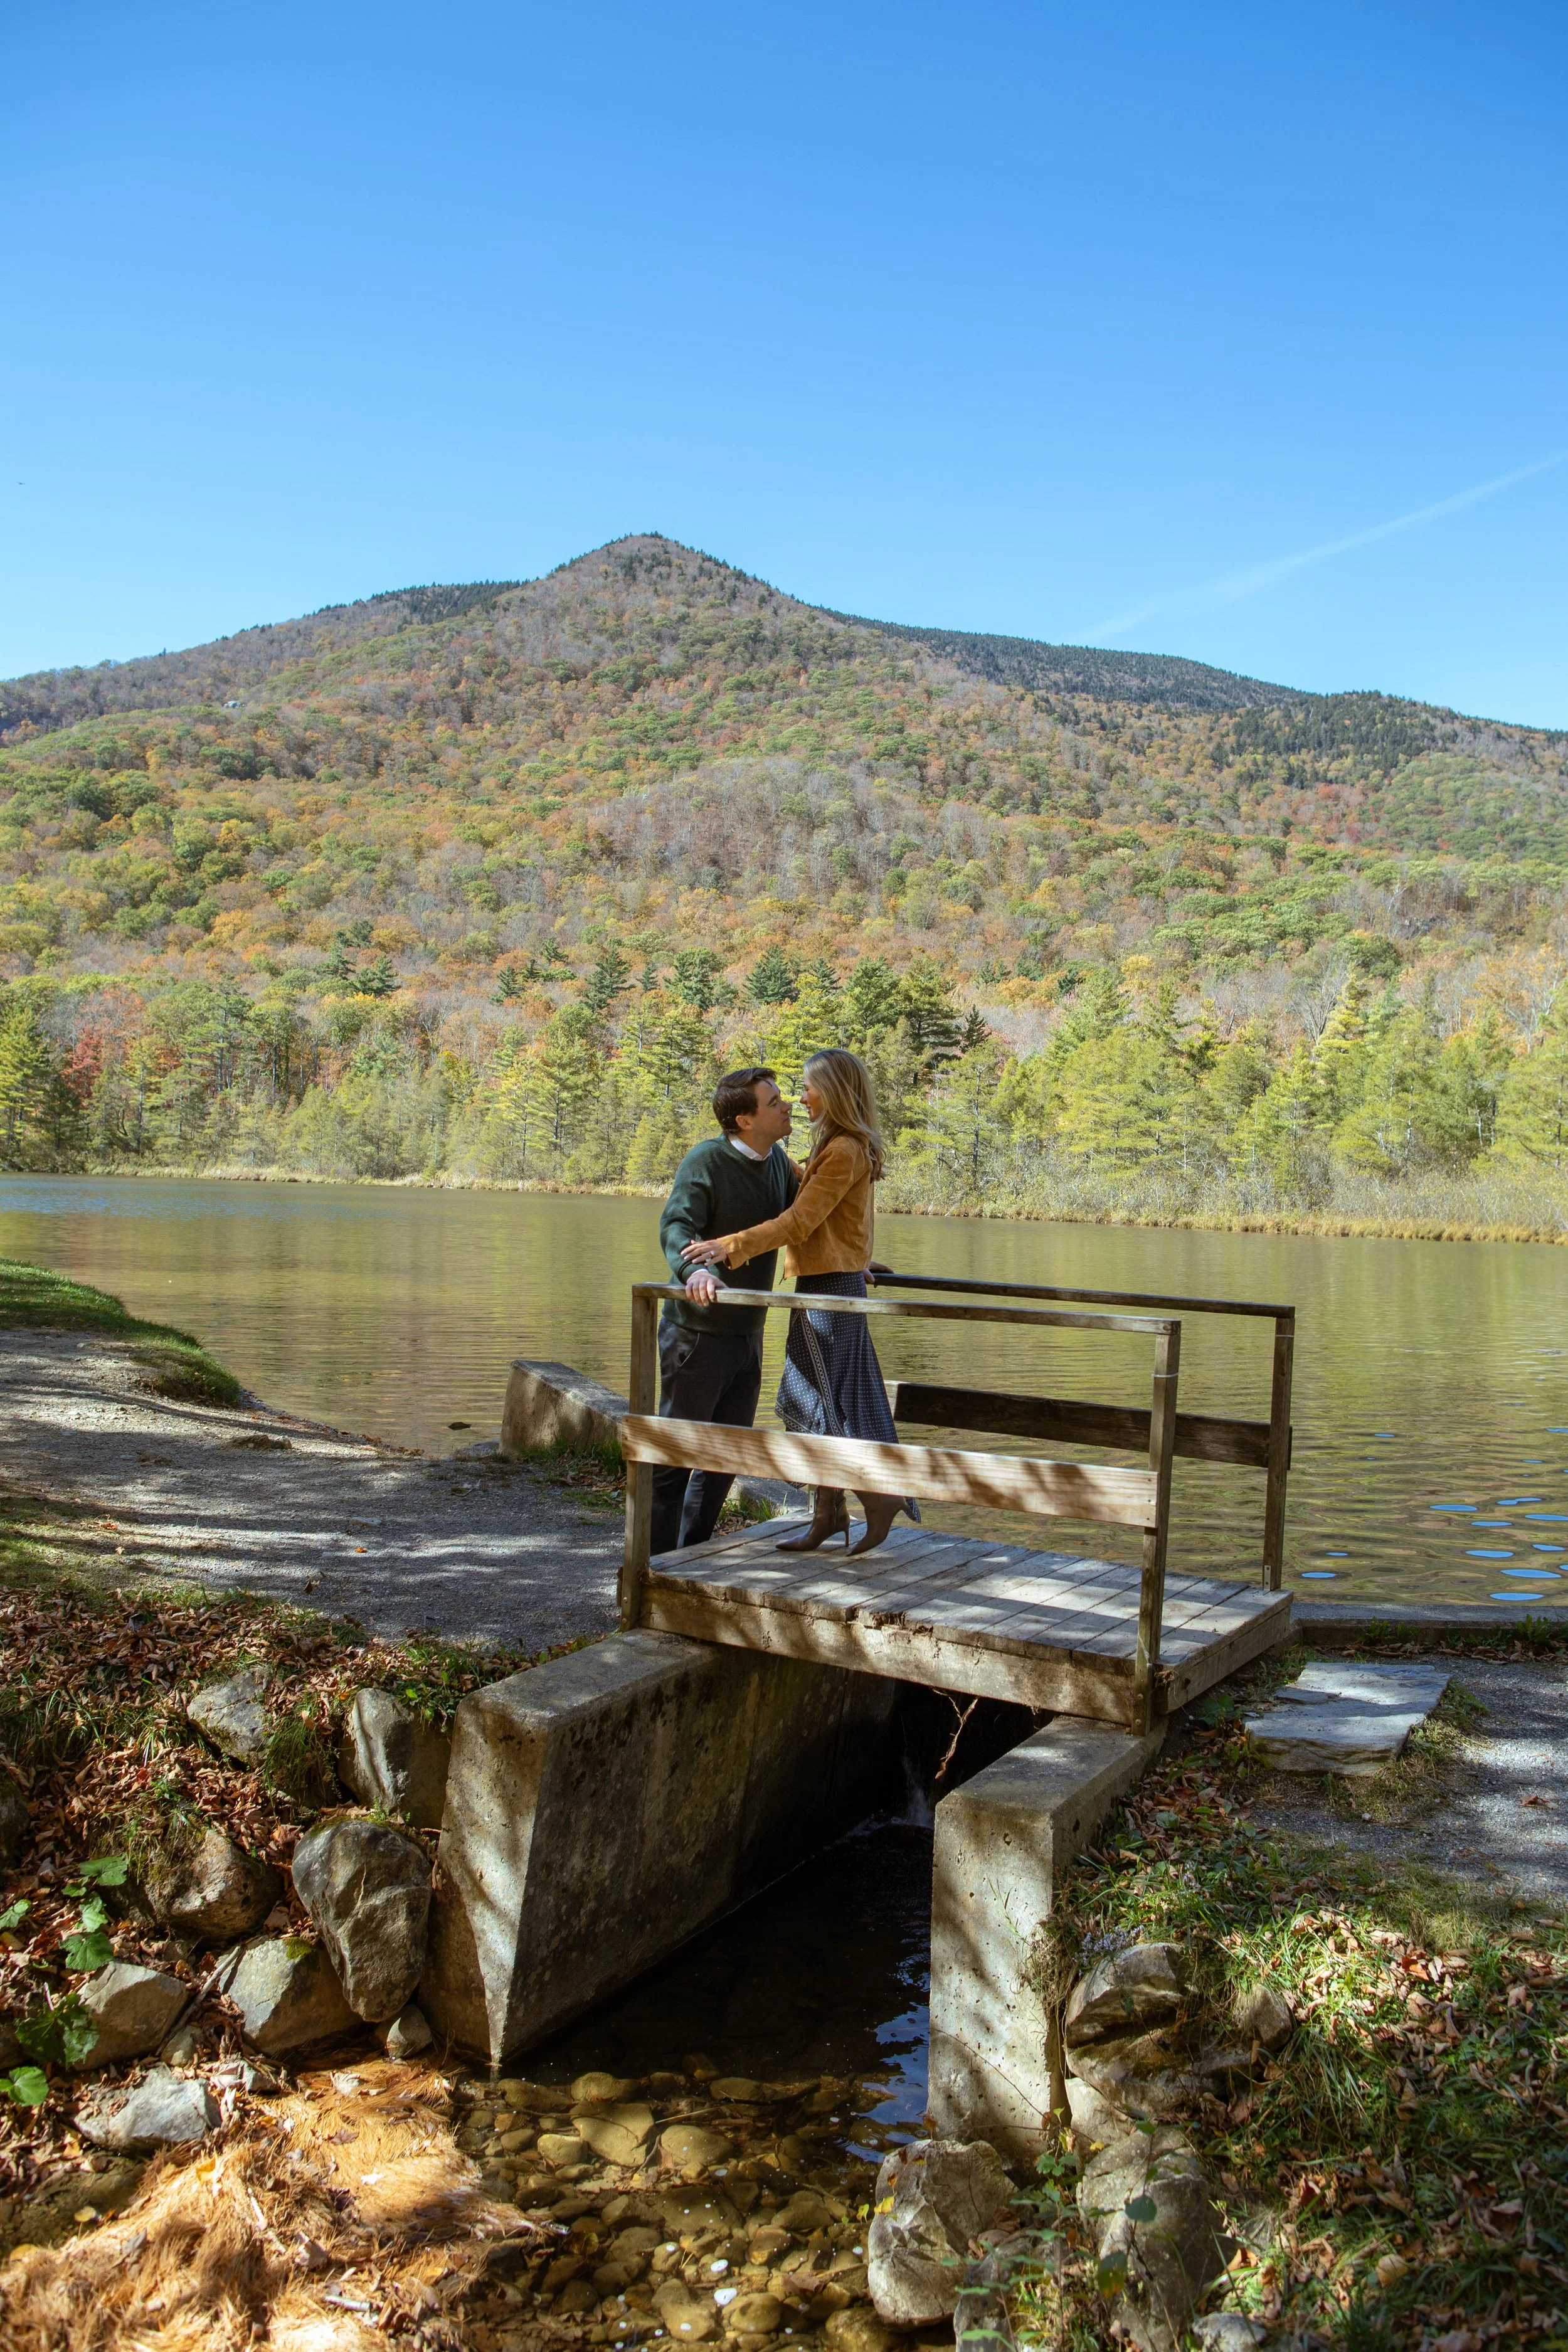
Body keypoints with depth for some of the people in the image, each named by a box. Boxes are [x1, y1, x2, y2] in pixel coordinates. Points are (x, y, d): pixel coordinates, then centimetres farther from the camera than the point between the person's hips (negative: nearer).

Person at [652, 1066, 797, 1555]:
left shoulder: (777, 1161, 7)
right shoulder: (706, 1159, -15)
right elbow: (676, 1225, -27)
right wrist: (693, 1269, -47)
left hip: (746, 1332, 8)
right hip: (698, 1331, -8)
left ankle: (692, 1553, 27)